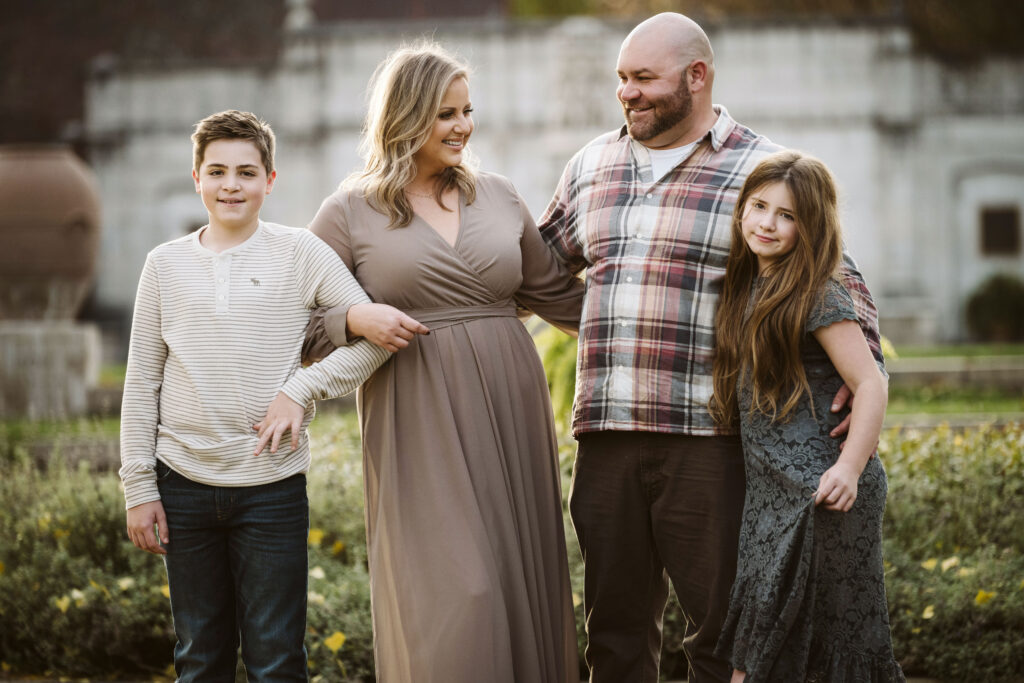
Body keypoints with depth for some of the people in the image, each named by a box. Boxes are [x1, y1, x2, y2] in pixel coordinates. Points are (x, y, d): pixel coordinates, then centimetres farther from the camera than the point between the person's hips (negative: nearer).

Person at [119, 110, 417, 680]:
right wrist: (139, 487, 5)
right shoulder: (166, 263, 7)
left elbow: (375, 334, -3)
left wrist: (302, 388, -13)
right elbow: (142, 382, 9)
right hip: (184, 482, 2)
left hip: (272, 485, -2)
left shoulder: (301, 254, 0)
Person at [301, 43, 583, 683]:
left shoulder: (498, 195, 12)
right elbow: (302, 323, 3)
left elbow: (556, 294, 19)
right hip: (420, 427, -4)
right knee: (449, 595, -11)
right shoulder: (350, 212, 1)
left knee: (521, 582, 4)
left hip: (510, 413, 4)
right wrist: (358, 321, -15)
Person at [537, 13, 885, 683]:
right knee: (616, 627, 9)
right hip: (607, 434, 4)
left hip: (709, 439, -4)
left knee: (721, 627, -1)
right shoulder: (593, 165, 15)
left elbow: (839, 282, 4)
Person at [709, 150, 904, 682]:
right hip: (769, 493, 8)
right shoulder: (745, 289, 13)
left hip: (820, 493, -8)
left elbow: (871, 383, -16)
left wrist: (849, 467, -25)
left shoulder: (818, 296, -11)